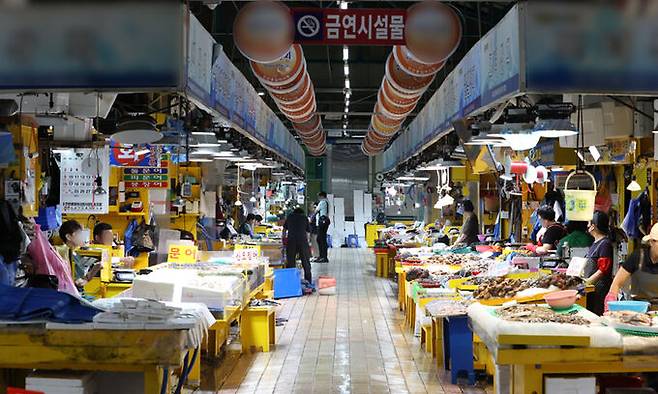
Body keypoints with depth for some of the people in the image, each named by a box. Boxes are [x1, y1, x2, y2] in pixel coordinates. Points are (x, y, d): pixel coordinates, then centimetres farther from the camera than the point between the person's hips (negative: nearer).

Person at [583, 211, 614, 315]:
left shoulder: (605, 243, -13)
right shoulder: (596, 242, 16)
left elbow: (603, 270, -18)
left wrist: (586, 282, -18)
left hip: (599, 289, -9)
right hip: (591, 288, 9)